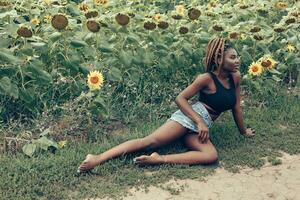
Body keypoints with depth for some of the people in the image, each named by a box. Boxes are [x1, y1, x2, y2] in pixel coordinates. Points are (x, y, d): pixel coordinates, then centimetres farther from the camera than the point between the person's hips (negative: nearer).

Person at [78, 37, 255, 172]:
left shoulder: (236, 77, 9)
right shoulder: (207, 78, -8)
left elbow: (236, 107, 20)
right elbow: (180, 98, -10)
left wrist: (243, 131, 29)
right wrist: (200, 122, -18)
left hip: (201, 127, 5)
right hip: (189, 117, -5)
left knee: (211, 156, -27)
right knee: (151, 140, -25)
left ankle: (158, 160, -31)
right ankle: (98, 159, -30)